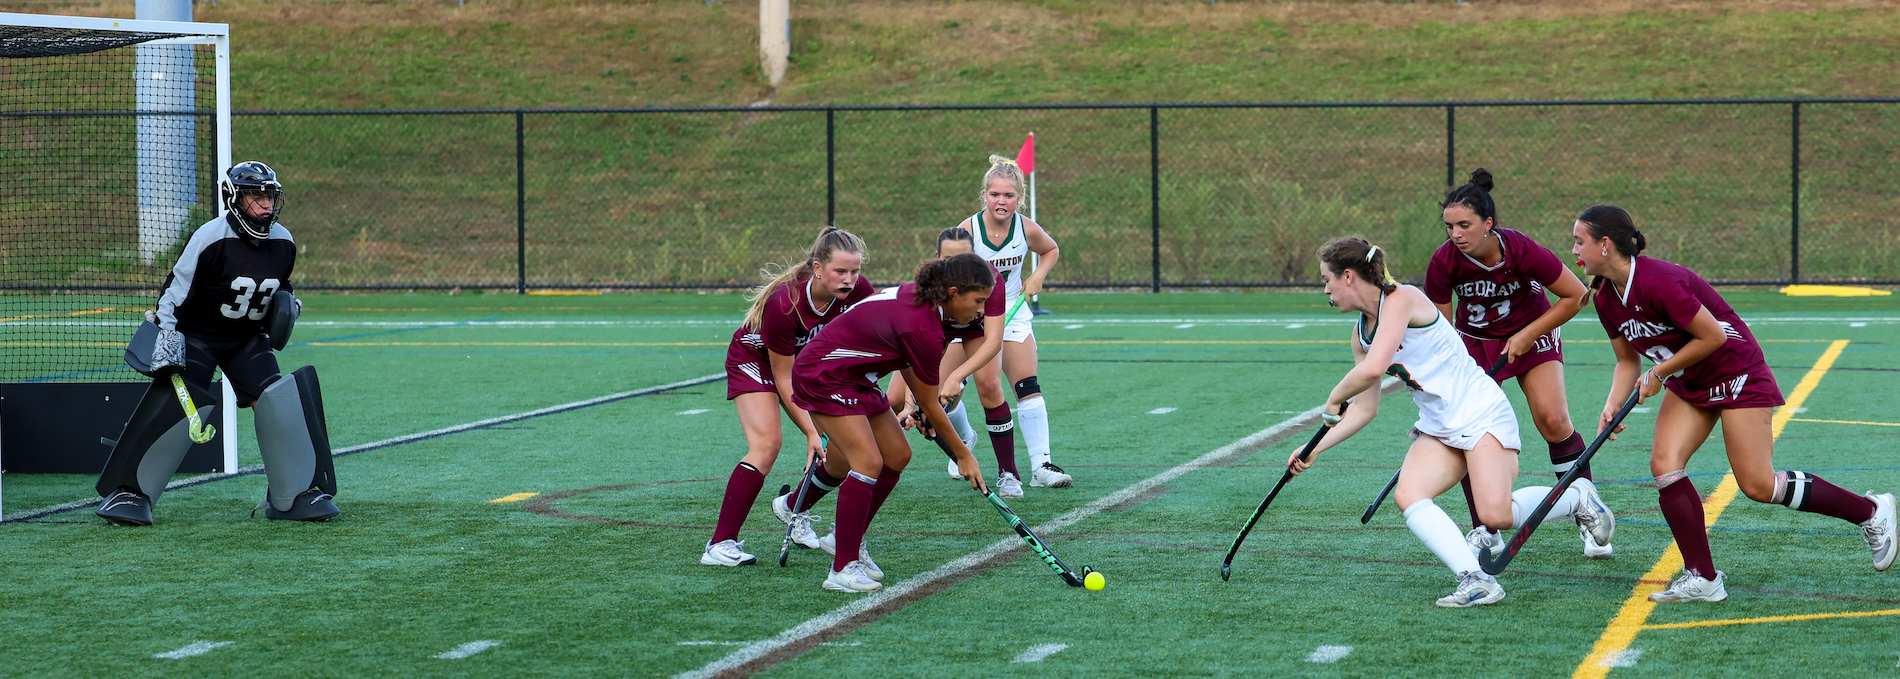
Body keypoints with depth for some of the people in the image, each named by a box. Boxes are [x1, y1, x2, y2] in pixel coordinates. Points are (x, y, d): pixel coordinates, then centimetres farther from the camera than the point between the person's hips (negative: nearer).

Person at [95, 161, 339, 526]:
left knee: (280, 400, -12)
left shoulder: (283, 242, -2)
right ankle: (129, 493, -10)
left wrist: (286, 305, -4)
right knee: (172, 405, -21)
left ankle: (295, 495, 1)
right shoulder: (210, 238, -20)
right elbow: (175, 292, -15)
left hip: (246, 340, 5)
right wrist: (166, 345, -22)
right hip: (196, 335, -5)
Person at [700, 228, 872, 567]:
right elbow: (783, 379, -27)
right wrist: (810, 432, -29)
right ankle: (719, 545, -25)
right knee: (766, 444, -25)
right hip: (756, 359, -6)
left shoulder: (857, 291, -25)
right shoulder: (783, 304, -37)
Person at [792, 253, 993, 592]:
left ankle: (849, 541, 21)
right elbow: (931, 407, -16)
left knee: (898, 455, 9)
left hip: (853, 375, 10)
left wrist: (918, 402, -1)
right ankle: (843, 568, -16)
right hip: (823, 377, -10)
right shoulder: (923, 330, -29)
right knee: (869, 462, -20)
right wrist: (963, 455, -4)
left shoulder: (917, 295, -4)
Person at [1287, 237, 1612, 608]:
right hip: (1438, 429, 8)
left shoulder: (1401, 299, -16)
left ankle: (1577, 497, 7)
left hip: (1481, 413, -8)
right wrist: (1315, 448, 9)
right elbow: (1365, 409, 16)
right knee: (1409, 497, -19)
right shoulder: (1361, 333, 11)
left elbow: (1373, 369, -28)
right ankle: (1475, 580, -27)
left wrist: (1334, 399, -10)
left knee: (1496, 516, -21)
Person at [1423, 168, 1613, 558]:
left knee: (1553, 421, -16)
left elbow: (1576, 295, -17)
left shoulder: (1521, 250, -30)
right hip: (1475, 340, 2)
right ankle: (1485, 533, 2)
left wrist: (1528, 335, -18)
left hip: (1531, 334, -2)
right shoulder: (1443, 263, -24)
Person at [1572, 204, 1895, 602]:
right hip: (1688, 384, 8)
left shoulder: (1658, 282, -29)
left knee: (1758, 485, -9)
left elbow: (1713, 336, -24)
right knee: (1664, 464, -11)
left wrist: (1659, 373, -18)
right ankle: (1702, 579, -6)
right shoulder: (1606, 299, -2)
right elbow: (1628, 361, 8)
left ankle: (1870, 511, 9)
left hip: (1736, 372, -8)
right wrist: (1613, 406, -9)